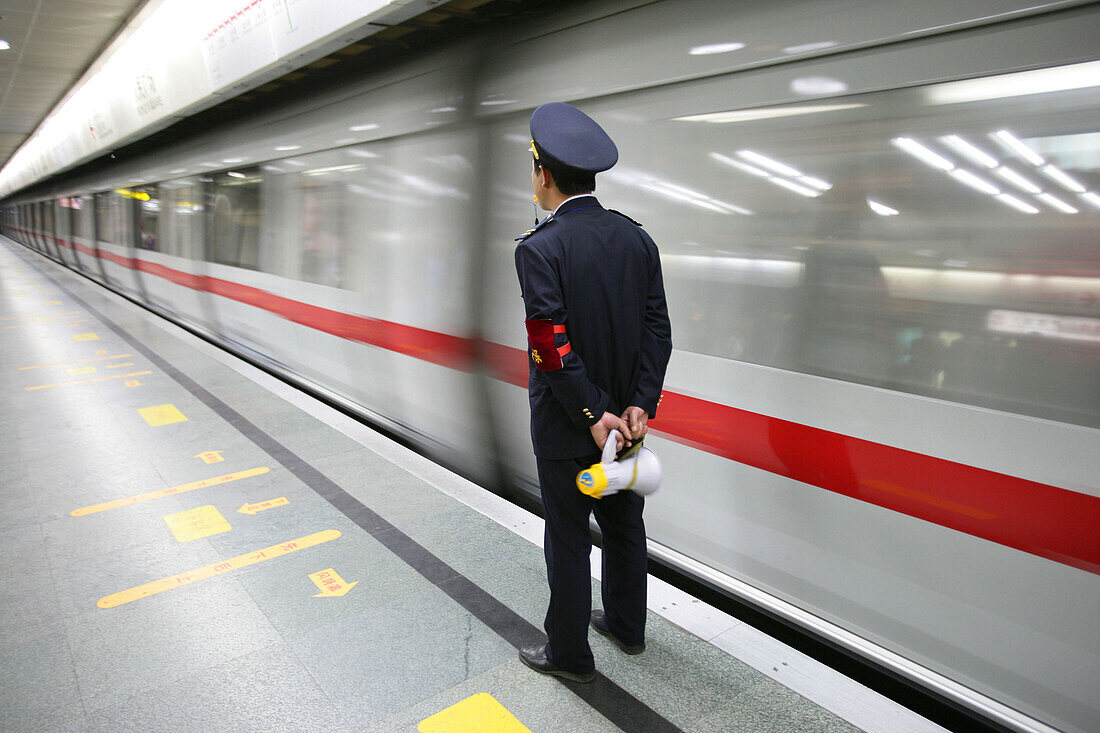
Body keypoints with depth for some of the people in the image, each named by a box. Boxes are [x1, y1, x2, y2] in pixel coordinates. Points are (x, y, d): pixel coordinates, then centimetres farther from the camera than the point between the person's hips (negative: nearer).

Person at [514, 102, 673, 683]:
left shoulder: (540, 248, -18)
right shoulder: (637, 238, 1)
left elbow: (553, 345, -23)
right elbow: (657, 328, -3)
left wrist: (595, 414, -17)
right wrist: (638, 405, -6)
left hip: (567, 424, -6)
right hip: (625, 417, 6)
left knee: (568, 540, 9)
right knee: (624, 523, 21)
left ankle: (569, 654, 28)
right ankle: (626, 625, 41)